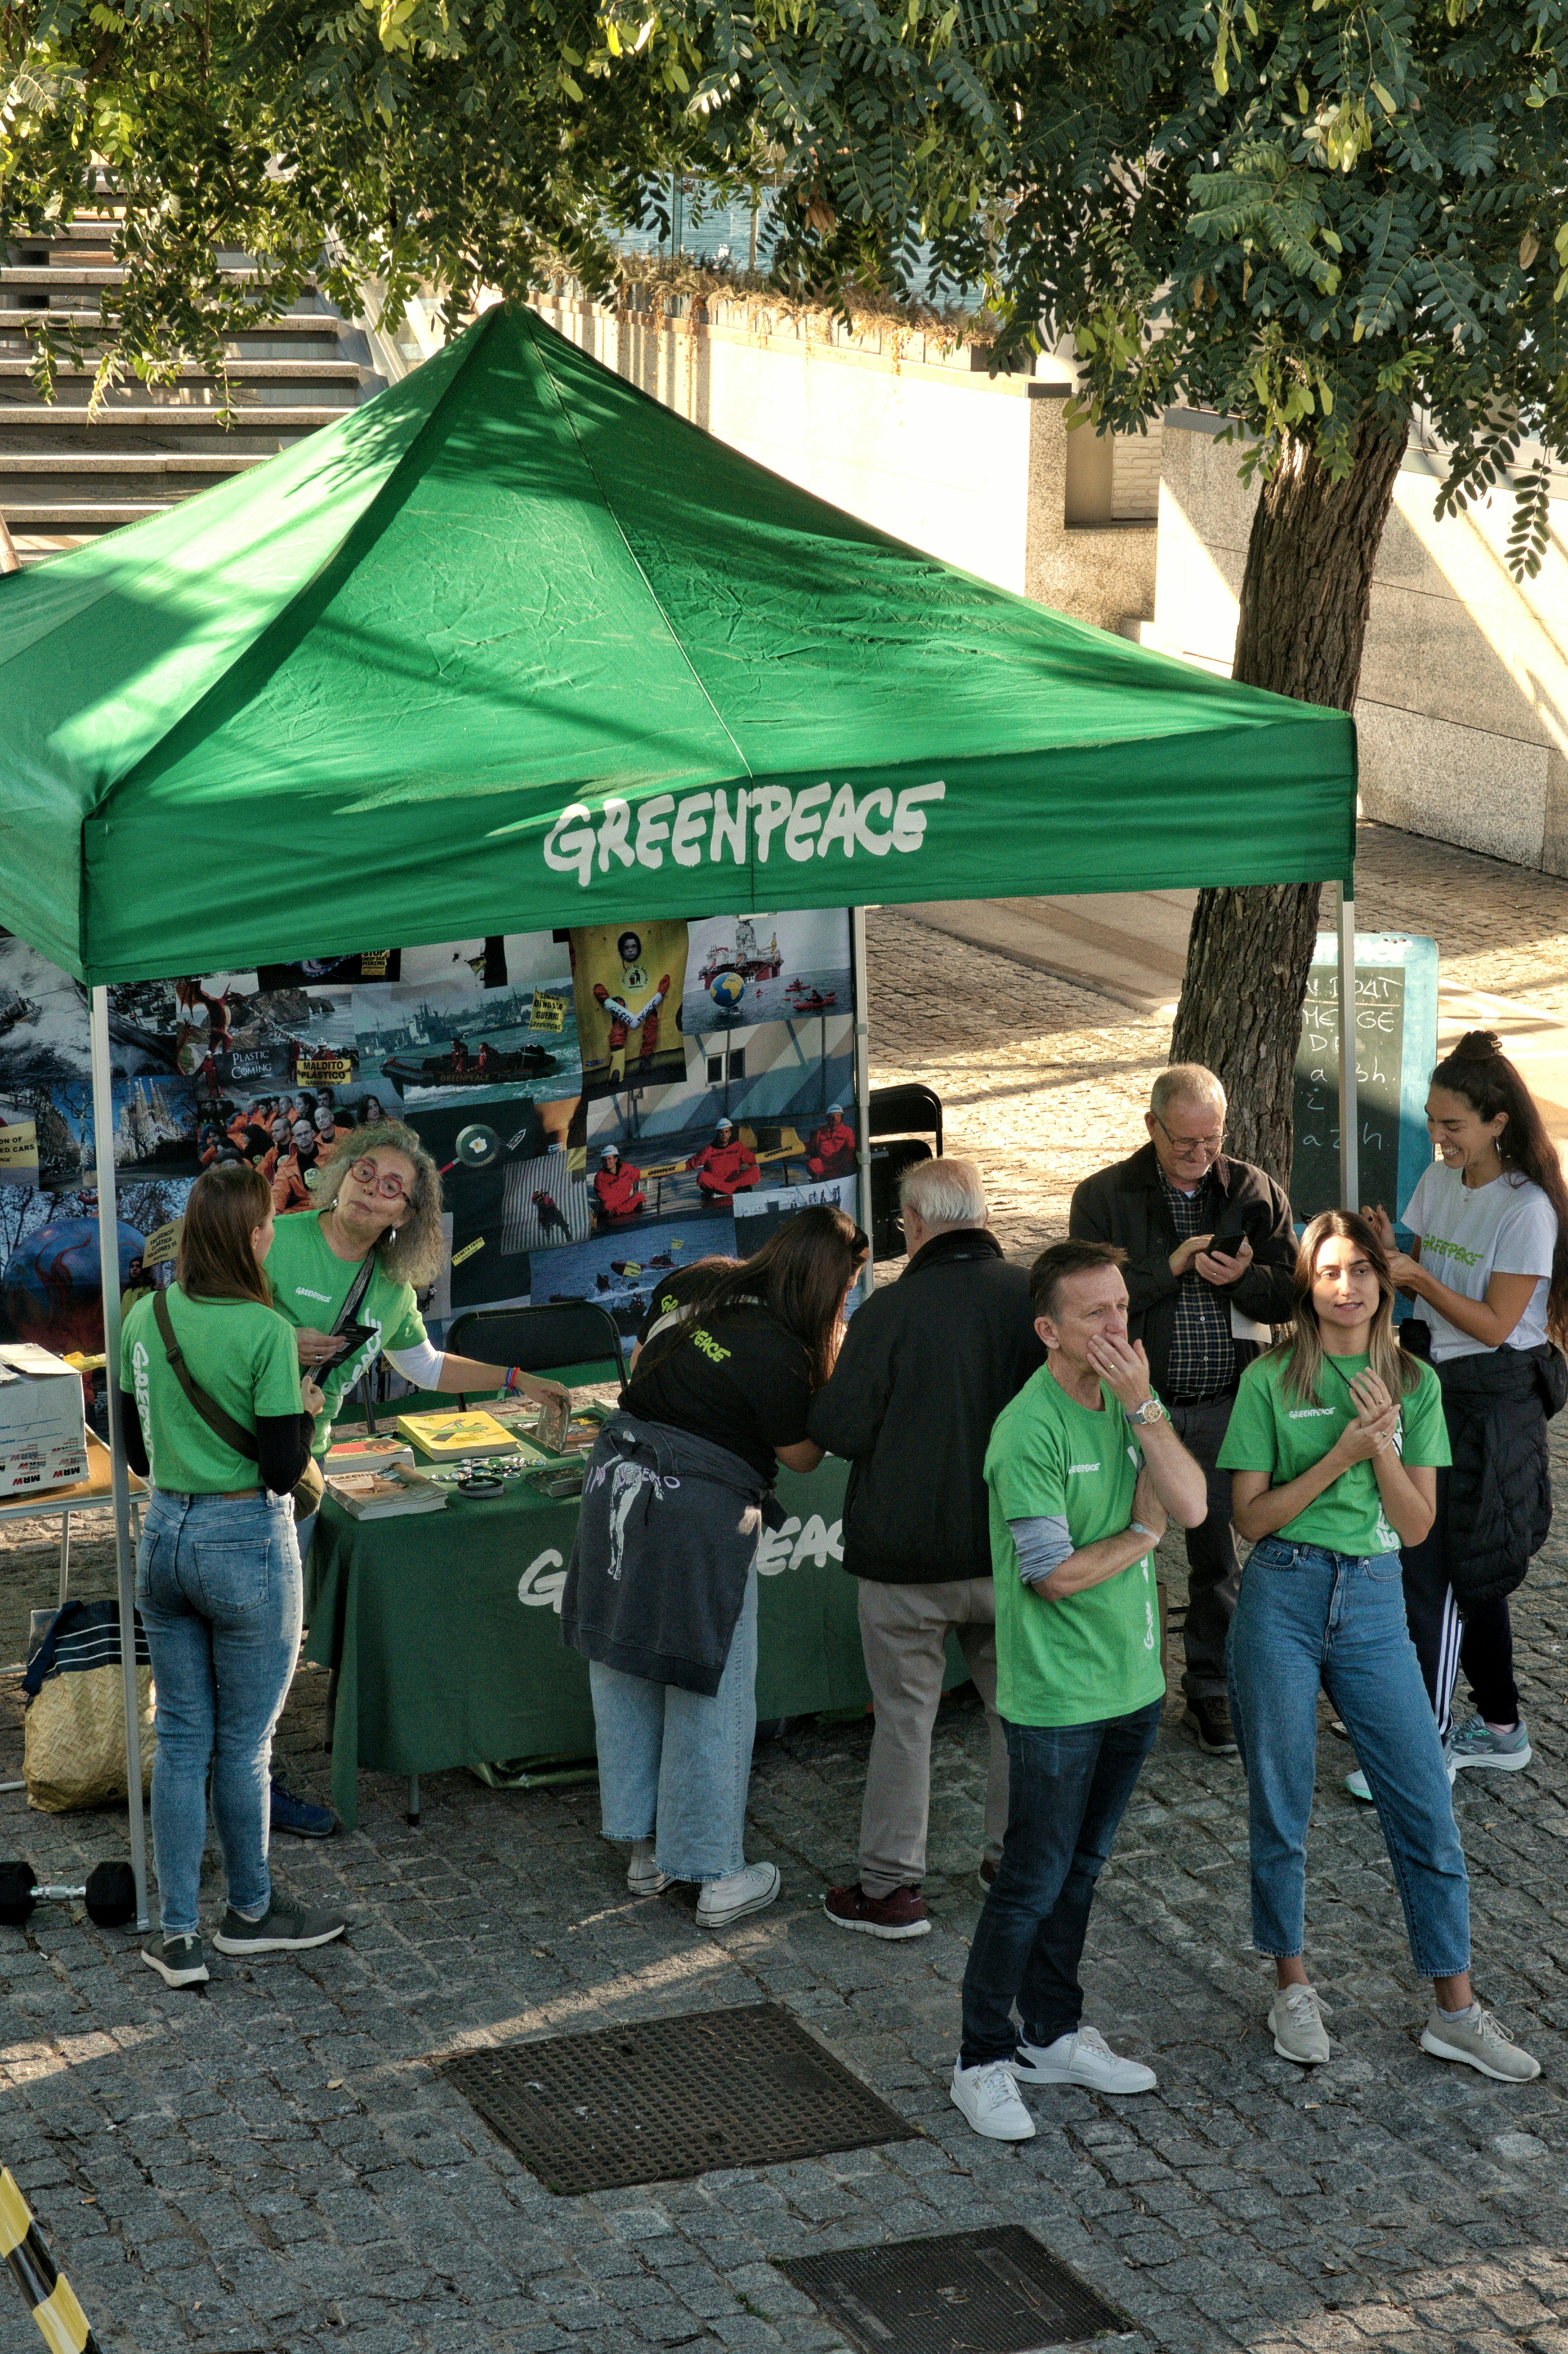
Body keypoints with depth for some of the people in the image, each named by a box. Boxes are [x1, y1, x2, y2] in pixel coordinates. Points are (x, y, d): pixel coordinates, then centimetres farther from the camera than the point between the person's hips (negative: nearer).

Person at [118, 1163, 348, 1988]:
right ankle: (250, 1913, 27)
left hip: (164, 1537, 6)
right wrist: (307, 1409, 1)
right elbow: (282, 1471, -16)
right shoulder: (265, 1332, -18)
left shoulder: (143, 1320, 1)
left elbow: (138, 1453, 9)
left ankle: (177, 1935, 13)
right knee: (244, 1742, 10)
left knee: (181, 1738, 12)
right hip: (246, 1543, -5)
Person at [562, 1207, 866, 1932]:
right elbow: (802, 1455, -6)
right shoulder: (779, 1351, -19)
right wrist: (830, 1369, -1)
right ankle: (717, 1878, 14)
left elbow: (642, 1363, 20)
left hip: (619, 1484, 8)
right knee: (710, 1693, 6)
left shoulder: (696, 1294, 3)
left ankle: (645, 1851, 31)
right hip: (697, 1515, -8)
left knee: (624, 1679, 17)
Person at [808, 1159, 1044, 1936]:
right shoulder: (1032, 1298, -6)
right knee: (1019, 1705, 18)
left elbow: (841, 1430, -14)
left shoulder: (890, 1311, -16)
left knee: (904, 1718, 6)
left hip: (906, 1554, -3)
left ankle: (891, 1886, 12)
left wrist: (828, 1383, 6)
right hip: (1010, 1547, 3)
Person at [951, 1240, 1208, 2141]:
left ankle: (1052, 2034, 31)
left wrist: (1142, 1405, -18)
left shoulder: (1134, 1401, 4)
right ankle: (984, 2060, 12)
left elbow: (1193, 1505, -9)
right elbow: (1056, 1574, -21)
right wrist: (1144, 1534, -7)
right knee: (1034, 1884, 0)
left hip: (1133, 1684, 7)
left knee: (1082, 1868, 18)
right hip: (1057, 1700, -7)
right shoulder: (1029, 1430, -19)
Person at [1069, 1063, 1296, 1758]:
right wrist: (1171, 1267, -19)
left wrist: (1243, 1278, -16)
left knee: (1219, 1553, 9)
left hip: (1225, 1408, 2)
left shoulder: (1257, 1193, 5)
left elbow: (1292, 1293, 5)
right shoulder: (1104, 1197, -2)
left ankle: (1211, 1691, 21)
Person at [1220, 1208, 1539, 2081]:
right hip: (1284, 1595, -2)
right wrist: (1339, 1457, -15)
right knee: (1282, 1805, 7)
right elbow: (1253, 1516, -5)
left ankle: (1456, 2009, 10)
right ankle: (1295, 1987, 23)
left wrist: (1383, 1448, -13)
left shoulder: (1415, 1383, 5)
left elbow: (1418, 1525, 2)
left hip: (1375, 1601, 2)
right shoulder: (1272, 1379, -2)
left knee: (1426, 1804, 1)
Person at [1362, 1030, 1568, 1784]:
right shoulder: (1438, 1183, 7)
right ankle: (1500, 1728, 27)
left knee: (1429, 1574, -8)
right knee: (1471, 1574, 15)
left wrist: (1417, 1276, -23)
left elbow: (1493, 1324, -17)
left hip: (1491, 1403, -8)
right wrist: (1387, 1254, -6)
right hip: (1436, 1387, 8)